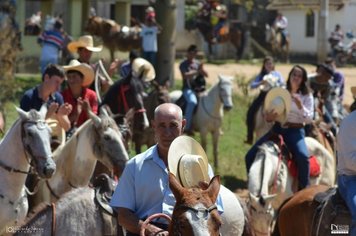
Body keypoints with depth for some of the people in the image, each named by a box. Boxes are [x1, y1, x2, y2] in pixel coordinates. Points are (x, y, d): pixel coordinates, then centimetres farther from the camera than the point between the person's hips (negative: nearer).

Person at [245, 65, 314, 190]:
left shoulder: (307, 96, 5)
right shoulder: (280, 93, 12)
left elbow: (309, 119, -2)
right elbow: (267, 115, 15)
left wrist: (300, 106, -18)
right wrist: (268, 117, -9)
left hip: (295, 131, -3)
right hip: (277, 129, 4)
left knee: (303, 157, -34)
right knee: (250, 156, -10)